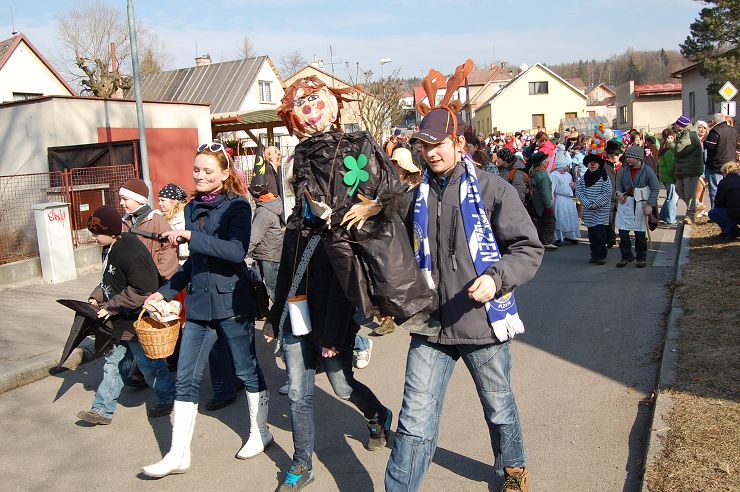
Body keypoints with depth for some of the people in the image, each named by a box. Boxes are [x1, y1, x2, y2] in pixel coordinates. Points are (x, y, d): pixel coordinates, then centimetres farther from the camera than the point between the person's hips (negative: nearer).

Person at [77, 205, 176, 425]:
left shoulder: (131, 252, -26)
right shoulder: (111, 249, 5)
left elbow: (140, 291, -28)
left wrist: (111, 306, -24)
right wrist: (97, 297, 3)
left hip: (136, 322, -9)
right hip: (119, 322, 10)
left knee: (149, 363, 7)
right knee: (113, 363, 14)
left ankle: (169, 399, 27)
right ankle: (102, 409, 23)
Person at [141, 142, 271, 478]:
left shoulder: (237, 206, -9)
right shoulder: (193, 208, 10)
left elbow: (236, 251, -25)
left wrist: (190, 235, -27)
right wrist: (165, 292, 17)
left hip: (231, 302, -6)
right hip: (198, 303, 6)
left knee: (247, 370, 11)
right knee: (186, 379, 5)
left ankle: (260, 432, 31)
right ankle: (178, 455, 14)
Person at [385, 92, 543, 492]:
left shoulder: (492, 190, -7)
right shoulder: (416, 198, 5)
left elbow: (529, 248, -8)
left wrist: (497, 277, -24)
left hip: (483, 322, -2)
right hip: (431, 324, 2)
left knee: (499, 409, 20)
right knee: (415, 422, 0)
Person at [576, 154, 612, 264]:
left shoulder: (604, 177, -4)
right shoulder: (584, 177, 7)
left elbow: (607, 193, -9)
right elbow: (578, 191, 3)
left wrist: (596, 204, -15)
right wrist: (588, 204, -8)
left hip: (601, 211, -4)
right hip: (588, 211, 4)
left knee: (600, 233, -8)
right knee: (591, 233, 8)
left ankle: (601, 256, 0)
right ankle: (594, 255, 17)